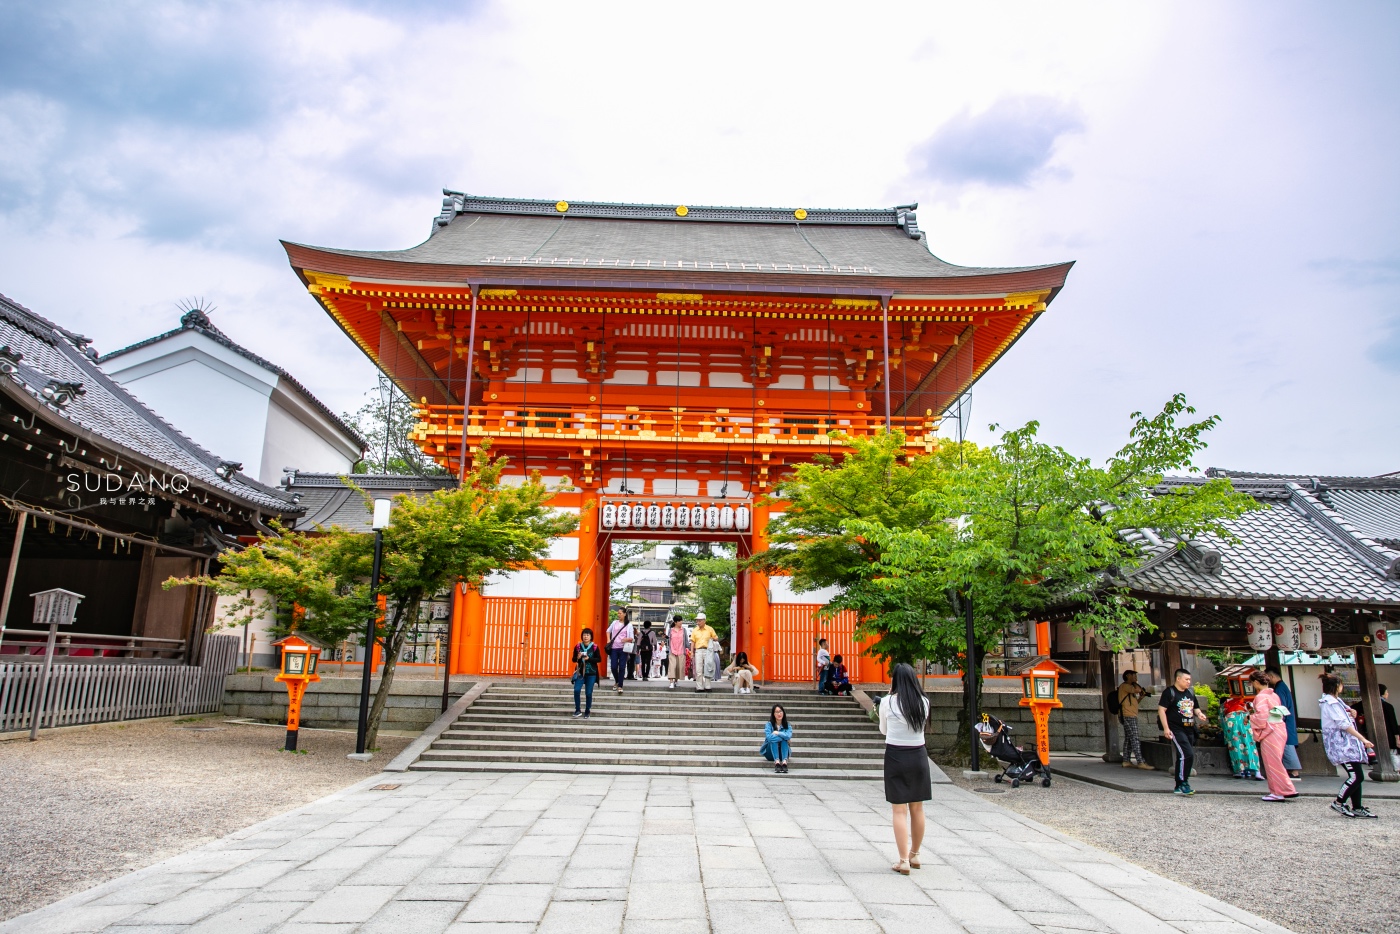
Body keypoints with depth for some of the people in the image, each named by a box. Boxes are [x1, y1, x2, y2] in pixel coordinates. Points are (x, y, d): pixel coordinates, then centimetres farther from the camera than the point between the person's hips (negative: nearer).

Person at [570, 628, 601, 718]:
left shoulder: (594, 647, -5)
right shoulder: (578, 647, 0)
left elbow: (599, 659, -4)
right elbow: (573, 659, 7)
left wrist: (589, 658, -17)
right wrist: (578, 658, -16)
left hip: (591, 673, -1)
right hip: (580, 672, 1)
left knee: (589, 693, 3)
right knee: (576, 690, -13)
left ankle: (587, 712, 18)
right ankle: (577, 710, 1)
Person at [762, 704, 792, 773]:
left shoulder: (787, 725, -2)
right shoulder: (769, 724, -7)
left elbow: (788, 736, -24)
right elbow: (769, 737, -27)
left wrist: (777, 733, -18)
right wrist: (783, 737, -22)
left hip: (782, 753, 2)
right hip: (771, 754, -1)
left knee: (784, 740, -25)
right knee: (773, 739, -28)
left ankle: (784, 762, -45)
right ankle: (776, 762, -47)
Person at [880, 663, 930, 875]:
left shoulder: (888, 702, -10)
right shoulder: (923, 702, -2)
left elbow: (883, 730, 4)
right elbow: (923, 724, 10)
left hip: (895, 756, -4)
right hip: (918, 756, 4)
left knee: (899, 810, 1)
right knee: (917, 809, 15)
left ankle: (904, 861, 0)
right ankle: (914, 855, 29)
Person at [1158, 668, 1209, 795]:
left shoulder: (1190, 693, 16)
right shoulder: (1170, 692, -7)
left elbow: (1196, 708, 27)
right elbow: (1161, 710, -12)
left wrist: (1199, 714, 3)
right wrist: (1166, 728, -18)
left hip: (1189, 730, 8)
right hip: (1176, 729, -8)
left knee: (1183, 757, 10)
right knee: (1187, 754, -19)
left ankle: (1179, 787, 18)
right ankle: (1183, 783, -8)